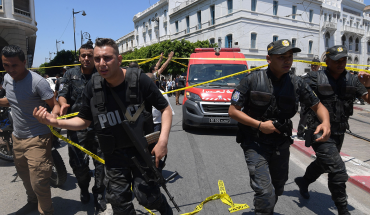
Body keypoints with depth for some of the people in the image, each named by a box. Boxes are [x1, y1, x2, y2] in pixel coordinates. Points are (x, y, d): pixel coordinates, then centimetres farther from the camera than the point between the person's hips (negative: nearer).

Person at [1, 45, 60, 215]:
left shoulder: (37, 82, -22)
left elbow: (55, 105, -19)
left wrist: (53, 116, -39)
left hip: (37, 139, -8)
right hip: (17, 137, 8)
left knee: (39, 183, -6)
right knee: (24, 175, 25)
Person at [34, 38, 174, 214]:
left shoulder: (139, 80, -18)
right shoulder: (92, 87, -7)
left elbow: (166, 109, -10)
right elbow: (84, 121, 5)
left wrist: (163, 140, -20)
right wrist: (54, 121, -11)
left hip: (142, 149, -3)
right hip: (114, 154, 4)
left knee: (147, 196, 1)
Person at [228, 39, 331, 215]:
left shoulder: (296, 83, -2)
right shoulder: (252, 80, -12)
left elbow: (318, 106, 7)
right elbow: (233, 111, -11)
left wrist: (325, 122, -15)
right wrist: (260, 125, -19)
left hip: (281, 144, 5)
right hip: (255, 143, -4)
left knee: (277, 189, 21)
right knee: (265, 192, -14)